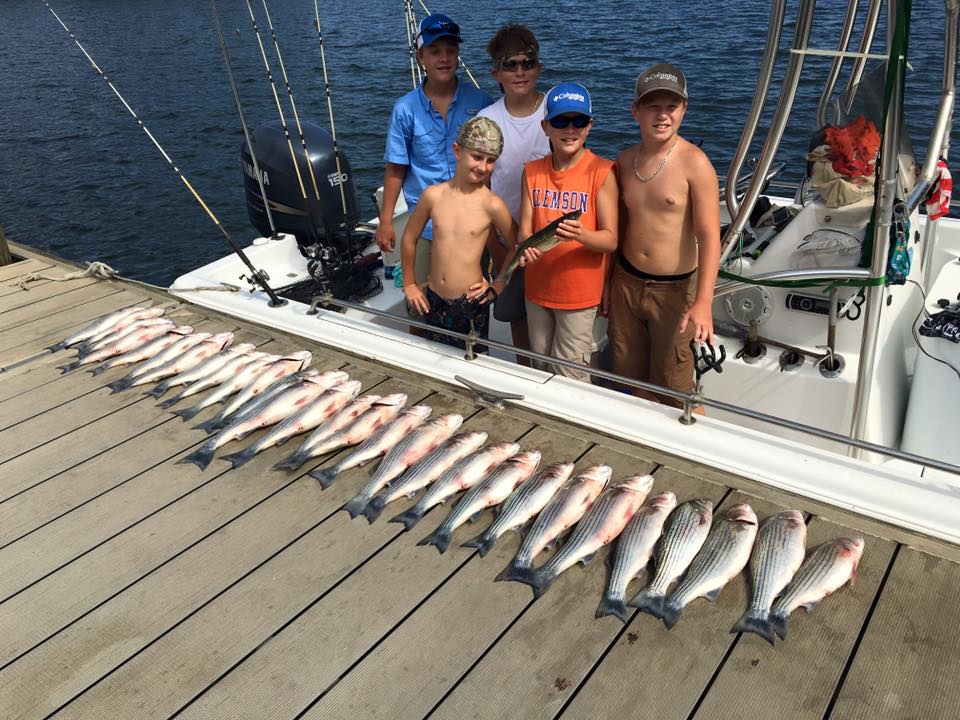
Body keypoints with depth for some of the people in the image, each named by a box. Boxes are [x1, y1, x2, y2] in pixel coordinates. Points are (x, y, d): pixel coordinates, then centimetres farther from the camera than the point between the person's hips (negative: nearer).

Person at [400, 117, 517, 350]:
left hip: (471, 304, -3)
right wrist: (409, 284, 13)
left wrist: (497, 284, 1)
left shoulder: (492, 205, -13)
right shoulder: (433, 195, -5)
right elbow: (409, 238, 9)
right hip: (434, 301, 3)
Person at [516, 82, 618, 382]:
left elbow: (610, 239, -15)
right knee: (541, 369, 20)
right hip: (537, 288, 5)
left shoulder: (602, 172, -13)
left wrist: (581, 235, -37)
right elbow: (525, 229, -1)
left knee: (570, 379, 3)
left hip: (579, 292, -4)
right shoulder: (532, 172, 0)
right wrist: (527, 247, -25)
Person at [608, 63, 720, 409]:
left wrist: (703, 303, -28)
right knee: (629, 378, 17)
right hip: (627, 283, 6)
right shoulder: (626, 160, 3)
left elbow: (709, 236, -19)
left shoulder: (694, 163, -15)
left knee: (674, 390, 3)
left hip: (674, 289, -5)